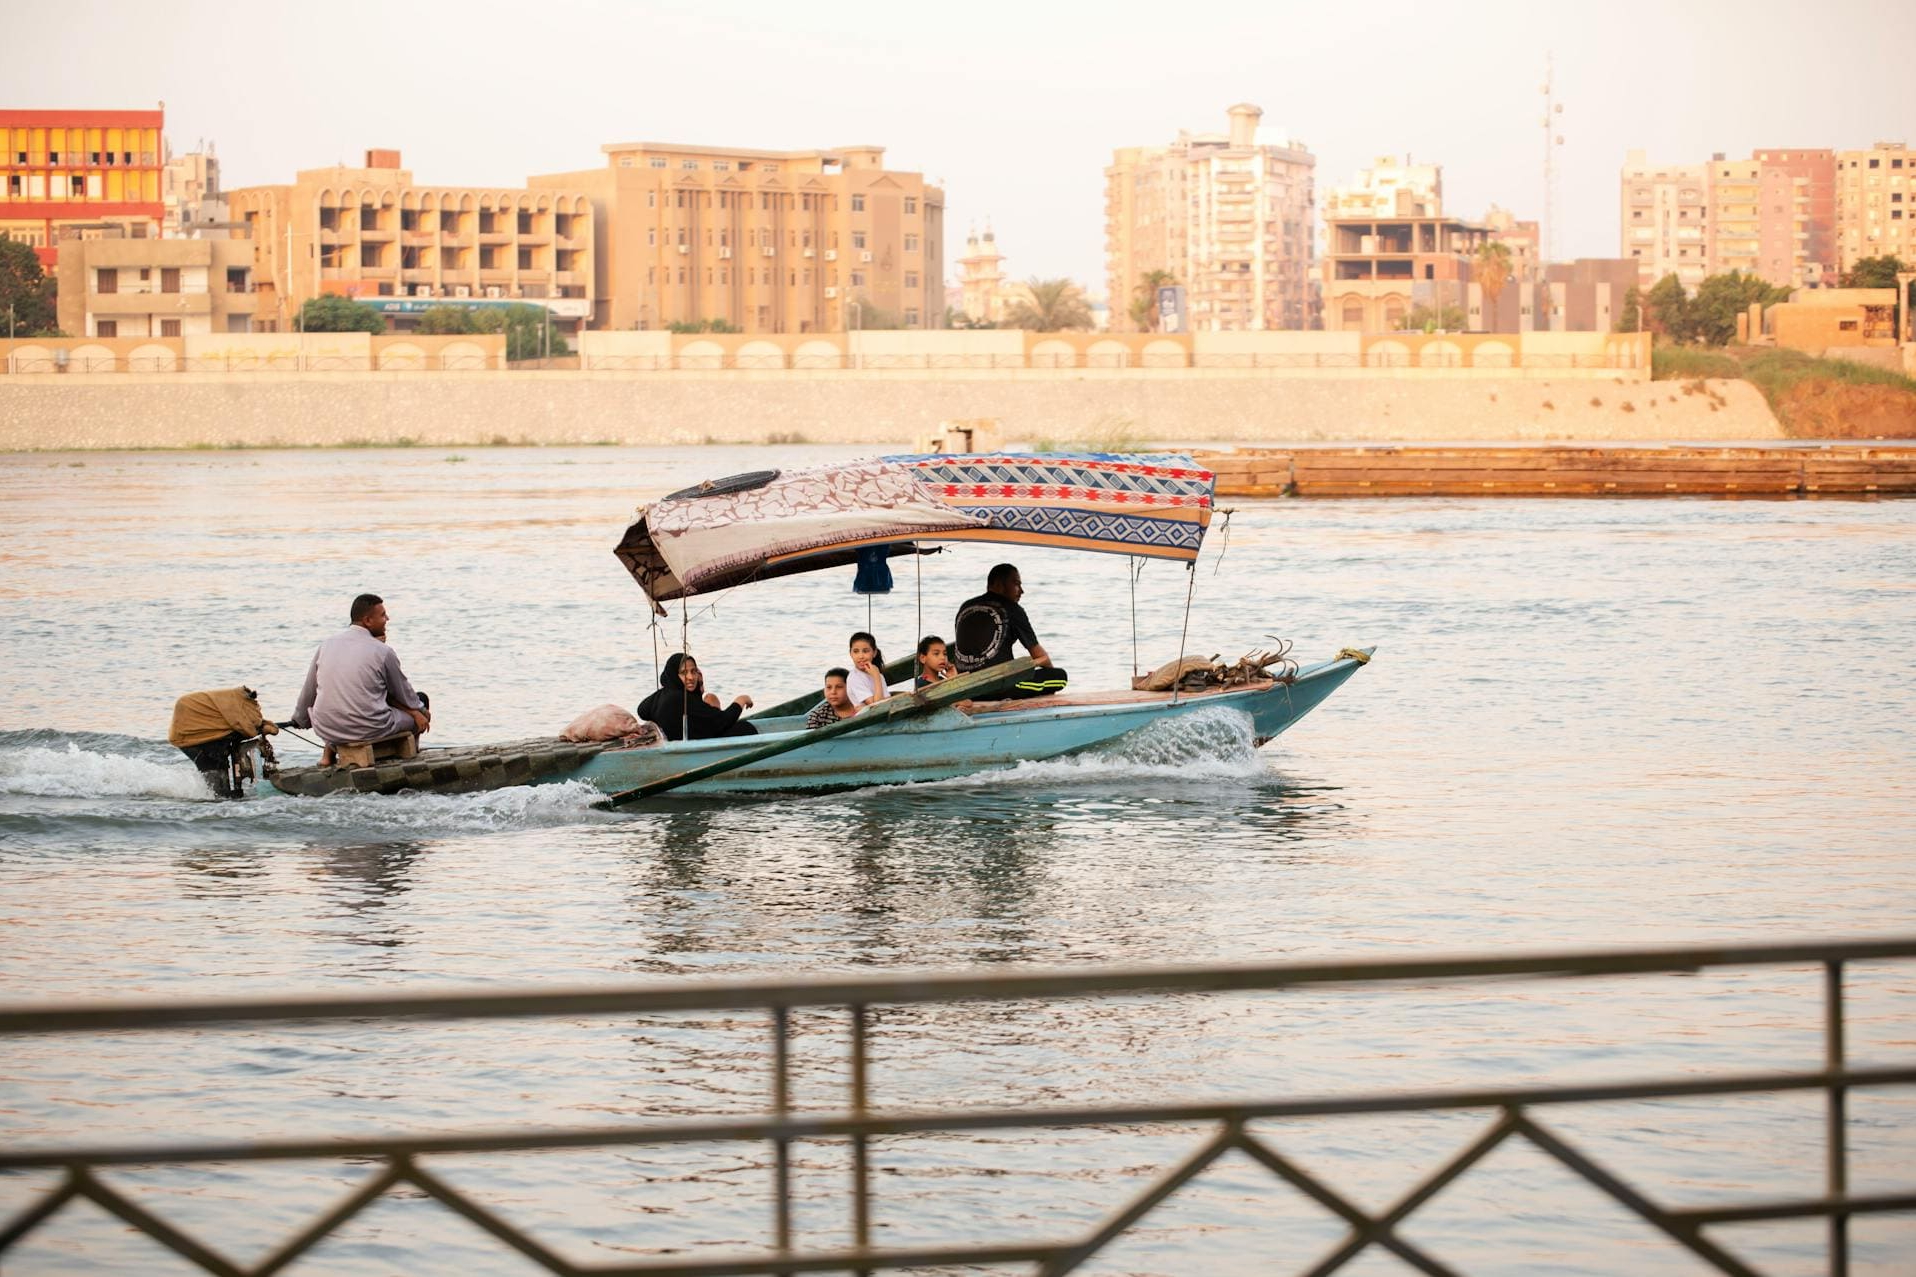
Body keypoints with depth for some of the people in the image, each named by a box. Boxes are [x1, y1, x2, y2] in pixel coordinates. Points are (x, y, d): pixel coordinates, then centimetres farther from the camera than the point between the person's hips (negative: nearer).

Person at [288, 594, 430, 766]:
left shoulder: (327, 645, 5)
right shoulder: (383, 652, -6)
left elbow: (309, 690, 17)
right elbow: (403, 693, 9)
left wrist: (300, 720, 35)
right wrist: (421, 711, 30)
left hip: (326, 730, 5)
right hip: (368, 730, -5)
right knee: (420, 715, 14)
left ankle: (331, 750, 23)